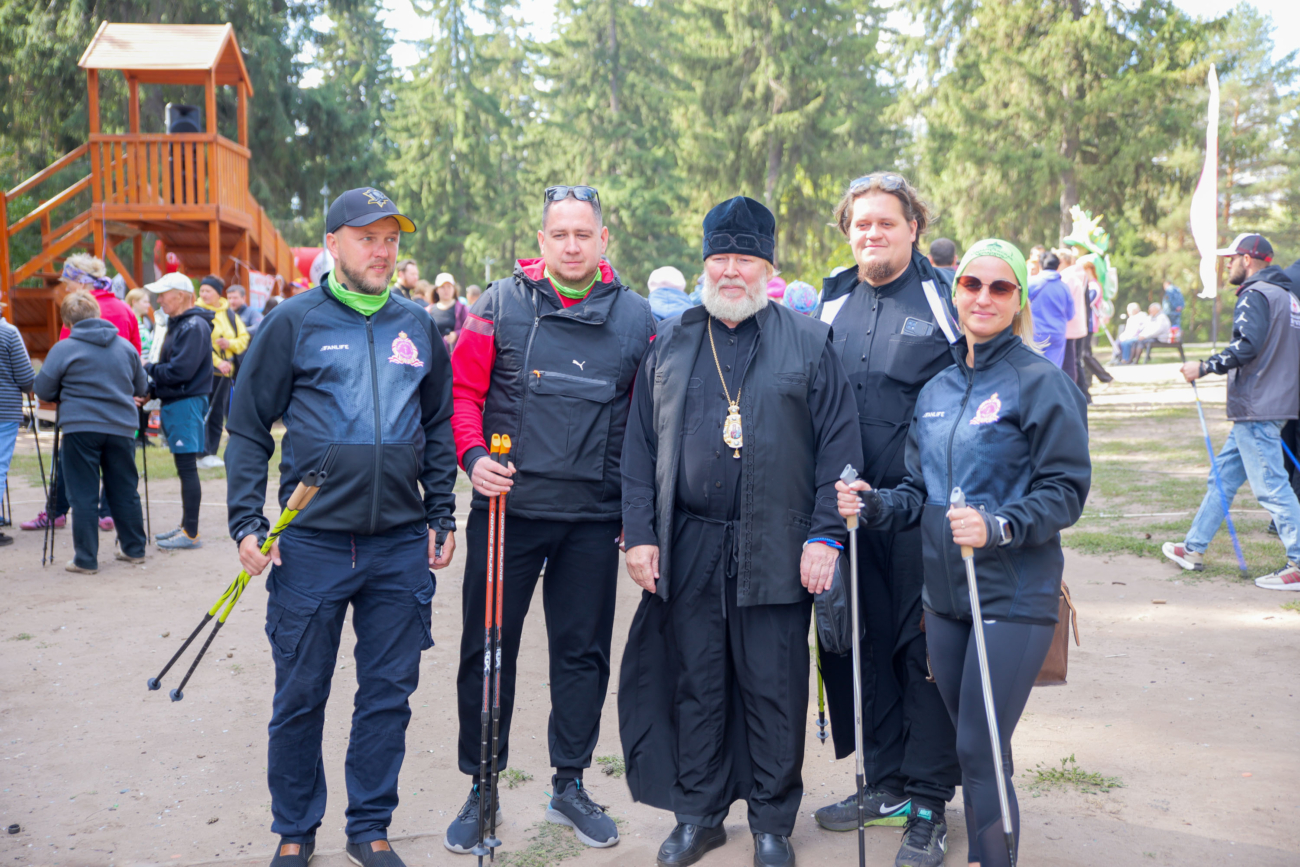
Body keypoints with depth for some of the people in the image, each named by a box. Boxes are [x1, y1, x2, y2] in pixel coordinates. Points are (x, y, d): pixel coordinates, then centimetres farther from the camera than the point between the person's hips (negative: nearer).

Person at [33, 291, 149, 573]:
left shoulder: (64, 349, -5)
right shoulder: (126, 347, 6)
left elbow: (43, 390, 1)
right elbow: (141, 390, 15)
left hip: (81, 429, -3)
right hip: (122, 428, 3)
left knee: (83, 495, 3)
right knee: (124, 491, 14)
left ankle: (85, 560, 5)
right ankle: (134, 549, 23)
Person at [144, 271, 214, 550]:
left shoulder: (194, 327, -14)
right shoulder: (178, 324, 17)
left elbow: (180, 370, -22)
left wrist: (148, 370, -9)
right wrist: (151, 389, 4)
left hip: (187, 403, -10)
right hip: (174, 402, 10)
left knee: (187, 468, -6)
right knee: (184, 468, 15)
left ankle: (191, 534, -2)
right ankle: (186, 526, 23)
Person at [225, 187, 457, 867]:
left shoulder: (417, 327, 10)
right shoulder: (295, 321, 0)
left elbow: (439, 428, 17)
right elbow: (249, 428, 1)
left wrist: (441, 516, 11)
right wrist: (247, 523, -7)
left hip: (402, 544, 3)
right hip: (311, 542, -3)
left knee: (388, 694, 9)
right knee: (300, 695, 7)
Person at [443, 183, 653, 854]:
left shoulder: (635, 318, 4)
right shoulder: (501, 305, -1)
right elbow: (463, 389, 1)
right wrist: (473, 455, -16)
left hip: (594, 518, 2)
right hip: (508, 504, -1)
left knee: (583, 653, 10)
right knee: (488, 648, 6)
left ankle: (569, 784, 27)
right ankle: (481, 790, 21)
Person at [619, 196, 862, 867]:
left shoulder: (809, 343, 4)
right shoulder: (669, 345, 11)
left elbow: (839, 444, 0)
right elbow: (640, 445, 10)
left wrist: (826, 536, -7)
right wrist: (640, 532, 2)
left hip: (777, 552, -2)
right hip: (689, 550, 2)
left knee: (775, 688, 5)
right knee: (696, 684, 10)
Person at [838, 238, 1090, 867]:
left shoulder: (1042, 383, -7)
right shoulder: (937, 390, 13)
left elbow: (1066, 491, -12)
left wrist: (998, 527, -27)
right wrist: (872, 505, -4)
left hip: (1013, 598, -6)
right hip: (944, 595, 6)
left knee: (981, 750, -5)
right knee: (970, 745, 15)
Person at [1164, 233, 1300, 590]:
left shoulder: (1255, 295, -12)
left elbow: (1246, 346, -24)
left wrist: (1204, 367, -16)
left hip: (1256, 407, -10)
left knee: (1270, 485, -8)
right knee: (1224, 474, 15)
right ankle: (1194, 548, 22)